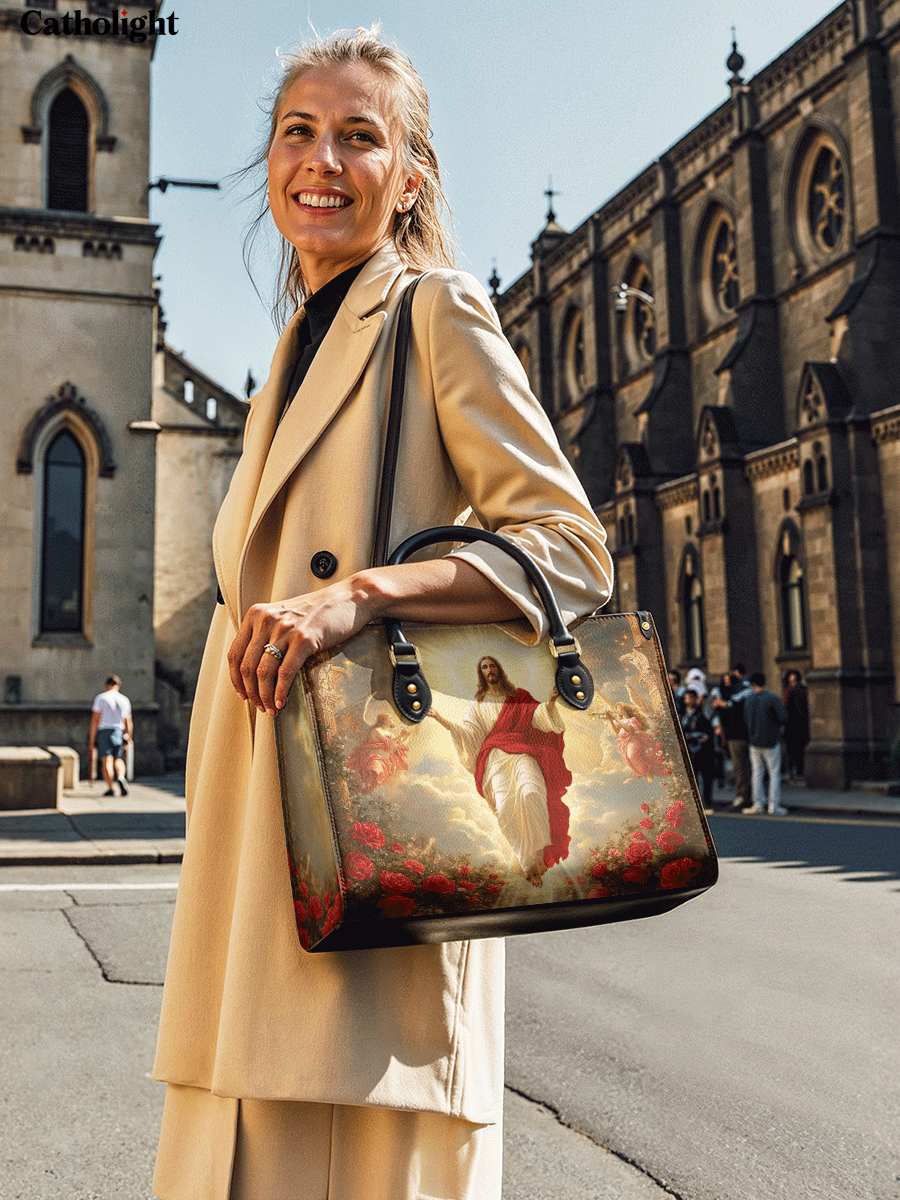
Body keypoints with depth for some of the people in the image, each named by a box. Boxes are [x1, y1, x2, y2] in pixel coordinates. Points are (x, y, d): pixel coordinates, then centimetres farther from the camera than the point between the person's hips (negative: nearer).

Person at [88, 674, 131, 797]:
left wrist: (92, 738, -1)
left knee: (107, 760, -4)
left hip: (104, 731, -3)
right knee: (118, 759, 11)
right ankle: (121, 777, -18)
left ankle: (110, 788, -11)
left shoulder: (100, 698, 2)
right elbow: (128, 722, 14)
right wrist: (128, 736, 23)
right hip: (119, 732, 3)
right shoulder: (125, 700, 12)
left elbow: (95, 719, -3)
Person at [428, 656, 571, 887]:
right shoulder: (477, 705, 25)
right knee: (505, 805, -28)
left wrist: (551, 702, -10)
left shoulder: (518, 697, 24)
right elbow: (469, 734, 11)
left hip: (522, 752, 0)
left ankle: (538, 855, -28)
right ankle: (529, 864, -21)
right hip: (495, 758, 0)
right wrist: (442, 720, -2)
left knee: (530, 793, -34)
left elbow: (538, 718, 9)